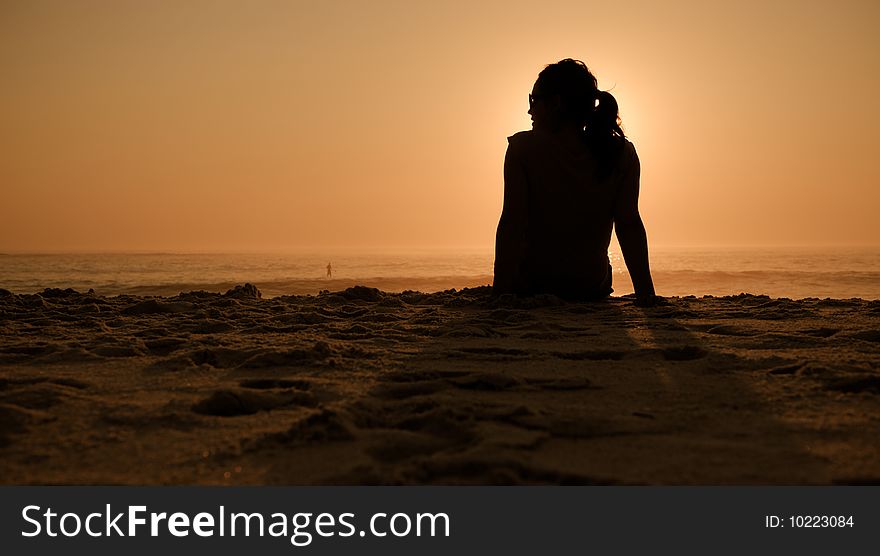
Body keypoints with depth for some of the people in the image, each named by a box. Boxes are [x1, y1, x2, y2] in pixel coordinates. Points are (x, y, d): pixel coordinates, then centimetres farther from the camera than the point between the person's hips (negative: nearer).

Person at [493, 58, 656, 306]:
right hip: (593, 290, 3)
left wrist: (500, 293, -18)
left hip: (532, 288, -2)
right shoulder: (621, 154, -5)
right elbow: (629, 224, -11)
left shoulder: (523, 148, -12)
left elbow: (512, 223, -17)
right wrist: (646, 295, -11)